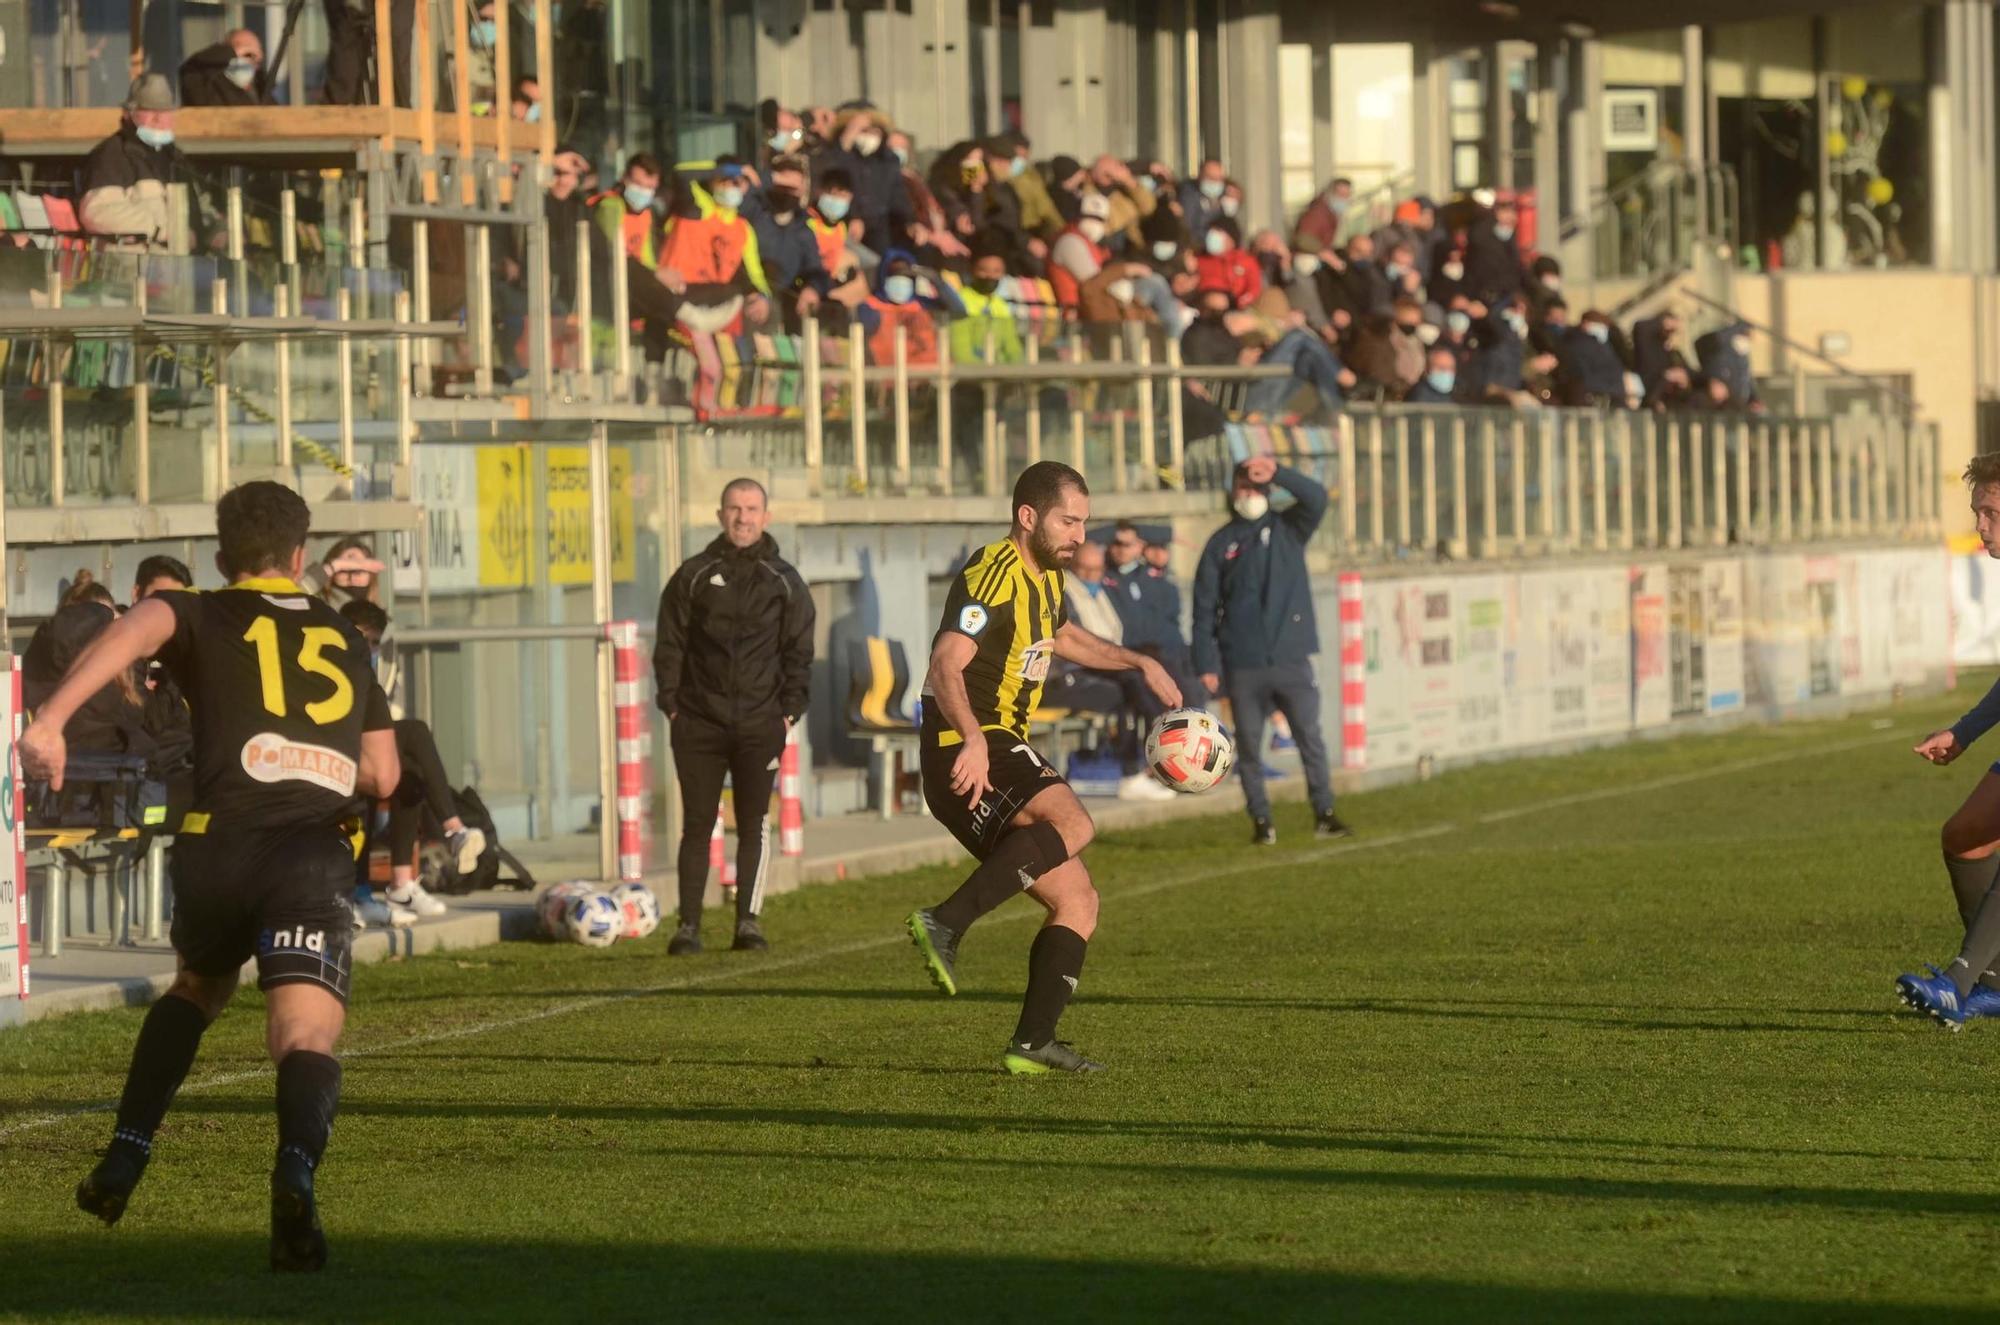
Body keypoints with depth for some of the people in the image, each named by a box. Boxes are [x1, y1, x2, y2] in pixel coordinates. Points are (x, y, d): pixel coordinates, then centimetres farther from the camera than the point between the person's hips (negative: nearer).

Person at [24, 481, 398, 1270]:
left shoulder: (202, 619, 15)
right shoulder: (346, 641, 25)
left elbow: (137, 629, -10)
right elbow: (382, 776, 26)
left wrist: (51, 720, -23)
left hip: (220, 847, 1)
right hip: (316, 856, 0)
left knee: (197, 989, 31)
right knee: (306, 1039, -13)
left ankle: (123, 1161, 22)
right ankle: (296, 1173, -44)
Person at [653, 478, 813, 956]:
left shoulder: (783, 581, 8)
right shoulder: (693, 576, 7)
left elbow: (798, 651, 8)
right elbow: (670, 644, 7)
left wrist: (789, 711, -1)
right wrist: (671, 704, -1)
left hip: (760, 723, 0)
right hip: (699, 723, 0)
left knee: (754, 825, -2)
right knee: (696, 825, 0)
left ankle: (748, 920, 2)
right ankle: (689, 925, 2)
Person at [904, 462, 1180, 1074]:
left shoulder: (1044, 577, 18)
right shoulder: (994, 576, -14)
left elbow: (1062, 636, 42)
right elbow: (947, 665, -28)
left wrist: (1137, 662, 37)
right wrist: (973, 740, -43)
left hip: (1002, 750, 10)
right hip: (968, 755, -10)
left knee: (1078, 902, 6)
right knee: (1071, 823, -34)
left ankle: (1033, 1042, 5)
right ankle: (945, 924, -36)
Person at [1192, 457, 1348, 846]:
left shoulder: (1288, 530, 9)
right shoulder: (1221, 544, 6)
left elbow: (1316, 499, -11)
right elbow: (1205, 606, 4)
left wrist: (1277, 473, -22)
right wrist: (1206, 664, -3)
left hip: (1291, 658, 0)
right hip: (1242, 665, 0)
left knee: (1310, 738, -3)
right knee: (1249, 746, 2)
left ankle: (1324, 812, 4)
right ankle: (1260, 820, 10)